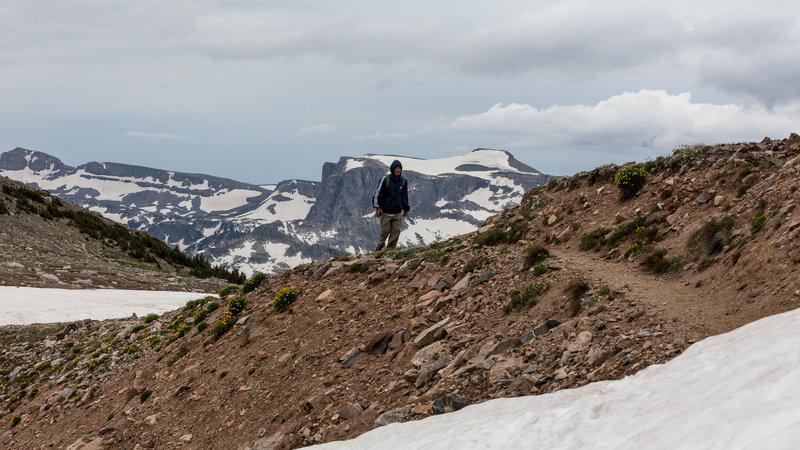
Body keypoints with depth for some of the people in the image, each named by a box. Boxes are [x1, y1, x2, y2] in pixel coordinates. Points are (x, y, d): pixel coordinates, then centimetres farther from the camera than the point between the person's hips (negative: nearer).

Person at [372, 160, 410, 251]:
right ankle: (379, 249, 13)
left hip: (397, 212, 4)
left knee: (396, 231, -3)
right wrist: (377, 207, -8)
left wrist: (406, 209, 20)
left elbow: (405, 196, 17)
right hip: (385, 211, -4)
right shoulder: (385, 179, -7)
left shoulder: (404, 181, 5)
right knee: (385, 230, -3)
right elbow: (377, 193, -3)